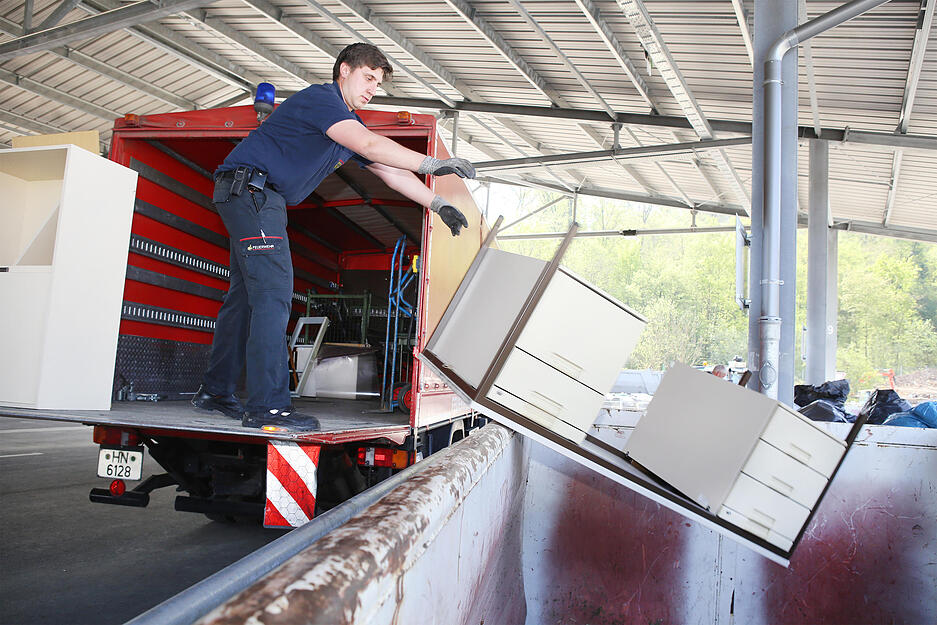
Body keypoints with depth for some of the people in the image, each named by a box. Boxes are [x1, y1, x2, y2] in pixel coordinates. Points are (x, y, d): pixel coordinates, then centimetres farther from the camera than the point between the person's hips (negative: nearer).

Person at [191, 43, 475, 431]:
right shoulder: (320, 98, -12)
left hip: (258, 198, 10)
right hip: (248, 186, -10)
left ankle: (215, 392, 19)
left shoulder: (350, 124, 18)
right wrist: (433, 164, -28)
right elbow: (370, 145, -27)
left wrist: (437, 204, 7)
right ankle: (267, 406, -17)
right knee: (273, 293, -17)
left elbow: (388, 171, 15)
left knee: (245, 294, 10)